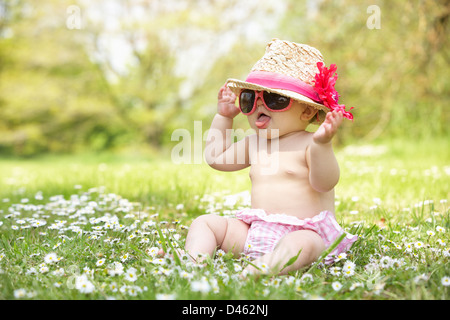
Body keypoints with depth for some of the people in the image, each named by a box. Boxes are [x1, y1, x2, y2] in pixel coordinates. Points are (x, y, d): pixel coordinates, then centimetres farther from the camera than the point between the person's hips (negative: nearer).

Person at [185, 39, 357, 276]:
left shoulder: (308, 144, -6)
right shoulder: (253, 145, 16)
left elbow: (324, 183, -22)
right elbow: (216, 158, 29)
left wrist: (322, 144, -38)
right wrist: (223, 117, 24)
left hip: (304, 231, -7)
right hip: (254, 232, 7)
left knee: (300, 243, -39)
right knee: (204, 222, 0)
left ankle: (259, 271, -60)